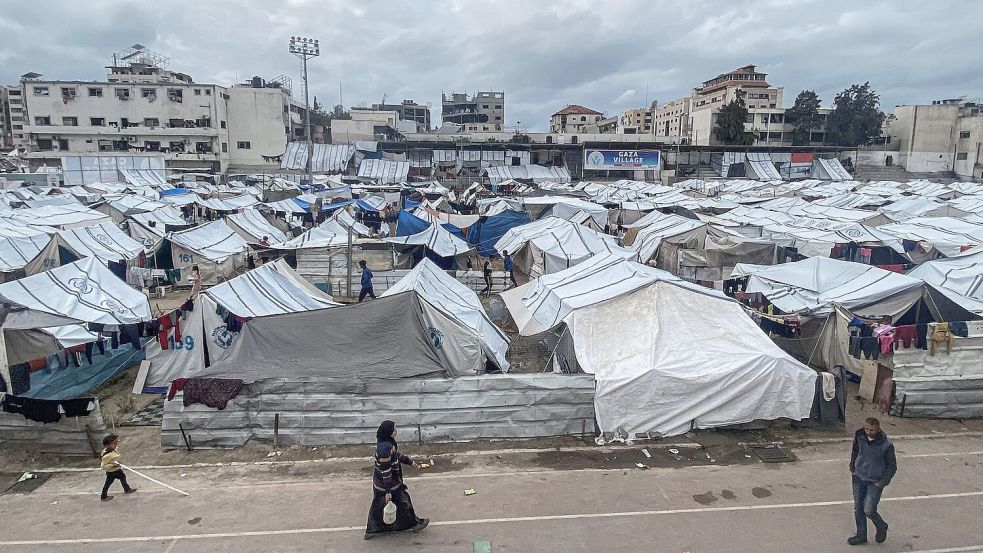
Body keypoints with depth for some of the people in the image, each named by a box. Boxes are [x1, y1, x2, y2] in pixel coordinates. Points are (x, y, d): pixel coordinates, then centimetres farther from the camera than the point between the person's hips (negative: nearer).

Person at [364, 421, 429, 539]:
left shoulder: (384, 442, -2)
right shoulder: (385, 448, -32)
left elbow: (396, 454, 14)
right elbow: (385, 471, -28)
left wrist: (410, 461, 21)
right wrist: (388, 491, -22)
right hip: (389, 483, -9)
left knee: (378, 505, 21)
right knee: (402, 501, 12)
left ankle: (371, 531, 34)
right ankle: (414, 523, 32)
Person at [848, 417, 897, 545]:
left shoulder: (886, 445, -17)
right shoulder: (859, 437, -6)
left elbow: (892, 466, -5)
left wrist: (883, 482, -11)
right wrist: (852, 468, 9)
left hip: (875, 482, -4)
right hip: (858, 478, 4)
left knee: (868, 511, -7)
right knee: (858, 509, 11)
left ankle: (881, 527, 25)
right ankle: (861, 535, 27)